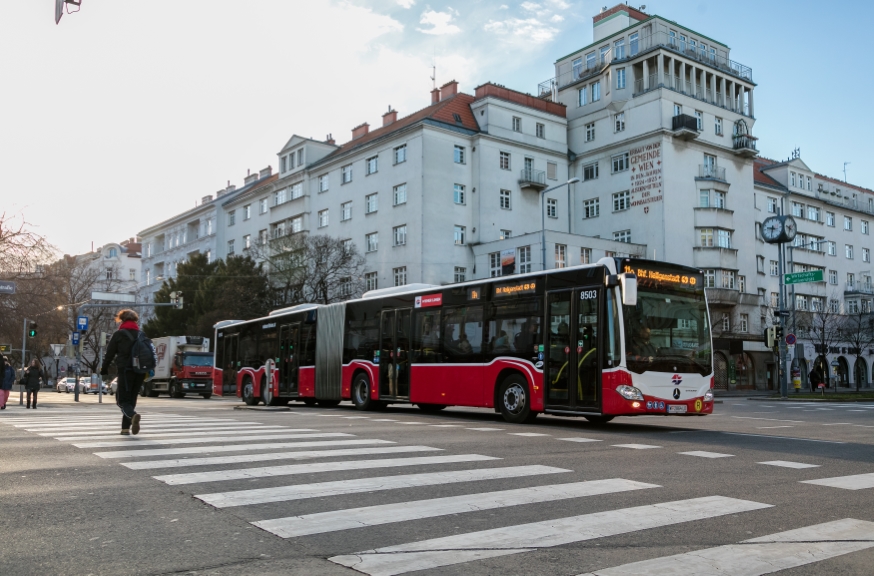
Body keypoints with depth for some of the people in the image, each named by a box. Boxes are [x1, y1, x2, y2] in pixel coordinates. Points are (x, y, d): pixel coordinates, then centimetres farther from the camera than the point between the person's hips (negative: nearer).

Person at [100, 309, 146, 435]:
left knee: (123, 400, -3)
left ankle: (133, 415, -34)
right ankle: (126, 427, 12)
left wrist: (104, 369, 15)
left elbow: (110, 353, 3)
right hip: (140, 371, 5)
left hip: (125, 370, -5)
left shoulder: (118, 334, 1)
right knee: (131, 399, 14)